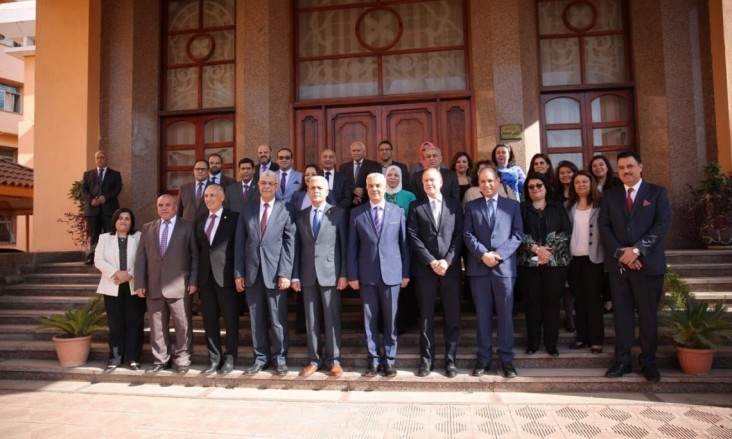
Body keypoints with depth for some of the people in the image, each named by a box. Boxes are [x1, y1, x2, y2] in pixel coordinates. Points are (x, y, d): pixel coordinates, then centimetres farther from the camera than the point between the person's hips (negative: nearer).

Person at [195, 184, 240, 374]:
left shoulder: (233, 218, -2)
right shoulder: (200, 221, 15)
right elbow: (197, 249, 15)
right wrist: (196, 276, 7)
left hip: (226, 276, -5)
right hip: (206, 277, 5)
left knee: (230, 319, 3)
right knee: (209, 320, 9)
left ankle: (229, 358, 15)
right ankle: (214, 359, 19)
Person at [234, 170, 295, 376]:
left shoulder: (286, 211, 2)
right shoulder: (247, 211, 11)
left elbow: (289, 244, -3)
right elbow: (239, 244, 8)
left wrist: (285, 273, -10)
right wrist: (238, 273, 2)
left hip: (275, 272, -3)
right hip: (252, 272, 3)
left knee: (278, 319, 4)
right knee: (256, 319, 9)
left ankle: (280, 359, 17)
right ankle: (261, 358, 21)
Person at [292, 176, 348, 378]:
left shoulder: (338, 213, 1)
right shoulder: (301, 216, 11)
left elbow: (344, 246, -2)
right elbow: (297, 247, 8)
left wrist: (344, 274, -8)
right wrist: (295, 275, 3)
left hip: (330, 273, -3)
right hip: (308, 275, 3)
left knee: (332, 319, 3)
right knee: (311, 319, 8)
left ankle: (333, 360, 14)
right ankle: (314, 359, 20)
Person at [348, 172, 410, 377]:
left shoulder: (398, 211, 4)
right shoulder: (356, 213, 4)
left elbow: (403, 244, 5)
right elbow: (352, 247, 3)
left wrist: (406, 273, 2)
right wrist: (352, 275, -2)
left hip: (391, 273, 0)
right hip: (367, 275, 0)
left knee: (390, 319, 7)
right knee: (370, 319, 7)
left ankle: (389, 360, 20)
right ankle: (374, 360, 19)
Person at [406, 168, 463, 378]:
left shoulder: (454, 205, 9)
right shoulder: (416, 208, 8)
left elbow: (459, 236, 2)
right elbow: (414, 237, -1)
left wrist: (447, 261, -10)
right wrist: (432, 262, -10)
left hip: (451, 269, 1)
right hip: (425, 270, 0)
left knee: (452, 317, 5)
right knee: (426, 317, 5)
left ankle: (450, 360, 16)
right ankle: (427, 360, 15)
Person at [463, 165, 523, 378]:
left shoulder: (512, 205, 10)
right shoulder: (471, 206, 11)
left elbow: (518, 234, 2)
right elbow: (468, 235, 3)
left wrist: (499, 254, -11)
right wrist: (483, 253, -13)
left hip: (504, 267, 0)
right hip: (479, 267, 1)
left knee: (505, 315, 4)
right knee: (482, 315, 6)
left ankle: (507, 359, 14)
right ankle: (483, 358, 14)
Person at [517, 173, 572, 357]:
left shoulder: (558, 207, 8)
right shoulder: (521, 208, 6)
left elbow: (566, 231, 0)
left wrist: (549, 250, -11)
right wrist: (536, 248, -14)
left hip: (555, 261, 0)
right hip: (529, 262, 0)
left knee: (552, 302, 4)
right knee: (532, 302, 4)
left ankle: (551, 343, 13)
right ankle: (532, 342, 14)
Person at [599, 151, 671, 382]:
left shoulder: (657, 192, 5)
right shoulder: (609, 195, 11)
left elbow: (663, 224, -6)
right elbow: (604, 226, 3)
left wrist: (637, 249, -16)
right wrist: (620, 252, -10)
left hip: (648, 263, -2)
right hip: (618, 263, 2)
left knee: (648, 314, 5)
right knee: (621, 313, 5)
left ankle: (648, 362, 17)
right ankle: (622, 360, 13)